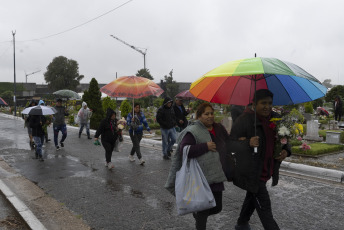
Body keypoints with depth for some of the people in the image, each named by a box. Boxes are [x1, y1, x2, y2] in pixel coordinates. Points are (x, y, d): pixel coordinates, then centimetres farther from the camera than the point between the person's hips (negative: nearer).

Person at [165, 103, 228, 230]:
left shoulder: (219, 128, 9)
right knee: (204, 208, 0)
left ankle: (197, 212, 44)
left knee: (217, 207, 15)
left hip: (216, 175, 7)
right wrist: (205, 146, -24)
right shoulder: (193, 132, -13)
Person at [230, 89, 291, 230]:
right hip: (251, 172, -8)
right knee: (264, 207, -4)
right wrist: (248, 142, -36)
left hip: (266, 170, 8)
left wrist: (286, 150, -6)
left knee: (252, 198, 25)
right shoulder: (244, 119, -17)